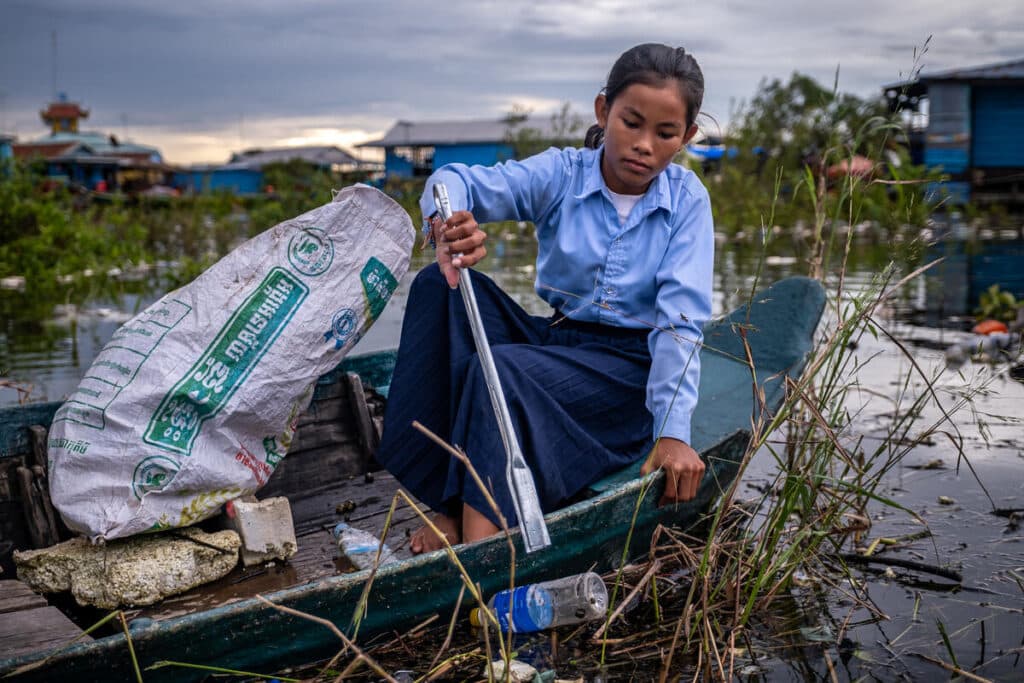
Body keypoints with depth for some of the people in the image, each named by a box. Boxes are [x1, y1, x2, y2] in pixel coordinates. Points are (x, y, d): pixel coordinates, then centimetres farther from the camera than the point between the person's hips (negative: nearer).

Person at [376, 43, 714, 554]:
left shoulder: (686, 200, -5)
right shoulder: (561, 173, -2)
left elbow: (680, 322, -14)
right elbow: (456, 180, -18)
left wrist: (672, 433, -25)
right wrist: (449, 218, -44)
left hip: (632, 366, -3)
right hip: (554, 337, 4)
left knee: (502, 371, -32)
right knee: (441, 284, -21)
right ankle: (447, 506, -24)